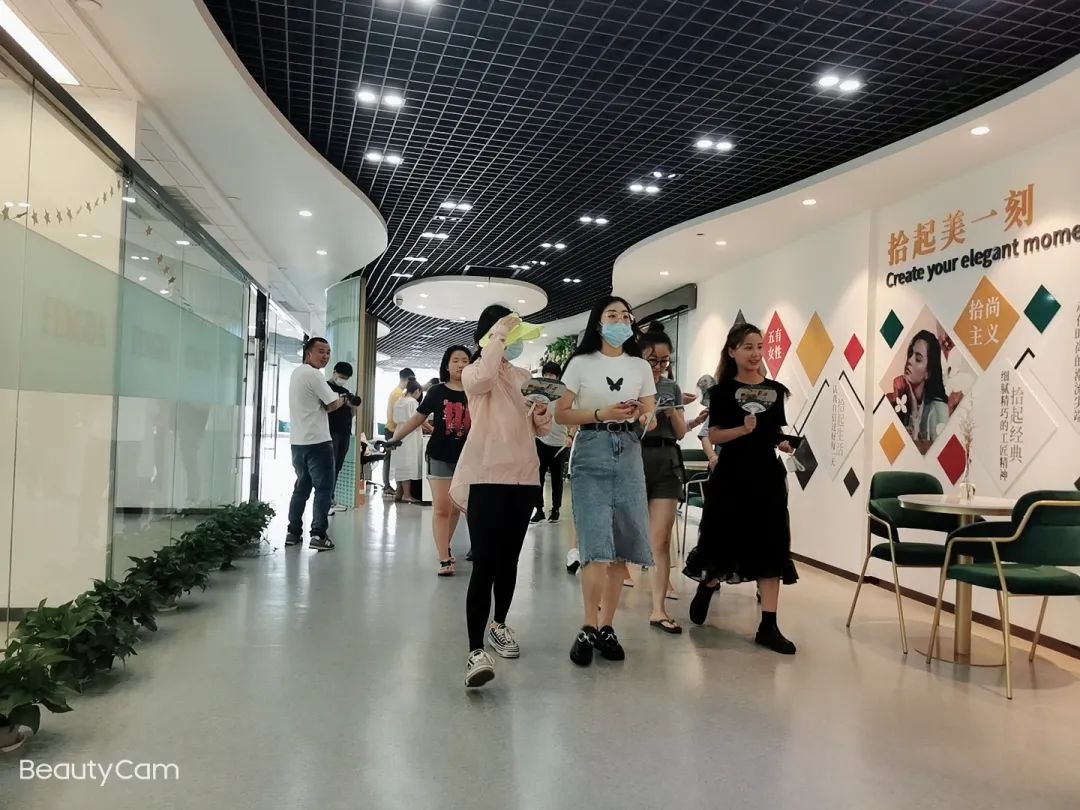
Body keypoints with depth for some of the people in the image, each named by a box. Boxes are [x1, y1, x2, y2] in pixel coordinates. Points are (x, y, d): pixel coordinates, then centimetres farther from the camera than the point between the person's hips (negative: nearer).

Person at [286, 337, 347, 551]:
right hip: (317, 441, -9)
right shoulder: (313, 374, -13)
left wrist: (334, 400, 7)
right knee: (324, 488, -3)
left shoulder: (297, 372, 17)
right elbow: (332, 404, -11)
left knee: (302, 486, 16)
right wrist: (341, 401, 10)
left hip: (298, 440, 9)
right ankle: (318, 535, -5)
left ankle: (293, 532, 18)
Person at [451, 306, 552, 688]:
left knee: (509, 559, 14)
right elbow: (485, 375, -27)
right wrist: (499, 334, -16)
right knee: (484, 563, -13)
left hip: (523, 476, 6)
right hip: (486, 476, -5)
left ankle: (499, 625, 32)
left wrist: (541, 418, -3)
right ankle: (476, 651, -14)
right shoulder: (472, 373, 0)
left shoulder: (524, 377, 16)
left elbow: (537, 429, 20)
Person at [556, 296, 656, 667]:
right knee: (596, 545, -12)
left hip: (628, 455, 4)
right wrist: (602, 414, -15)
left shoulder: (641, 367, 12)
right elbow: (561, 414, -1)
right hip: (591, 452, -3)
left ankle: (606, 627, 14)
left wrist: (645, 417, -11)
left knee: (621, 547, 3)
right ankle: (589, 628, -1)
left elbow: (650, 413, 12)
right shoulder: (581, 363, 2)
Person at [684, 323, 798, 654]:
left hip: (767, 475, 4)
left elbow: (777, 432, 17)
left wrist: (784, 444, -4)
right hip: (732, 475, -3)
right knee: (724, 540, 7)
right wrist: (743, 429, -23)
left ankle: (768, 625, 6)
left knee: (771, 546, 1)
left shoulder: (774, 390, 9)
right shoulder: (722, 391, -3)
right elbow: (714, 436, -7)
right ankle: (705, 589, 38)